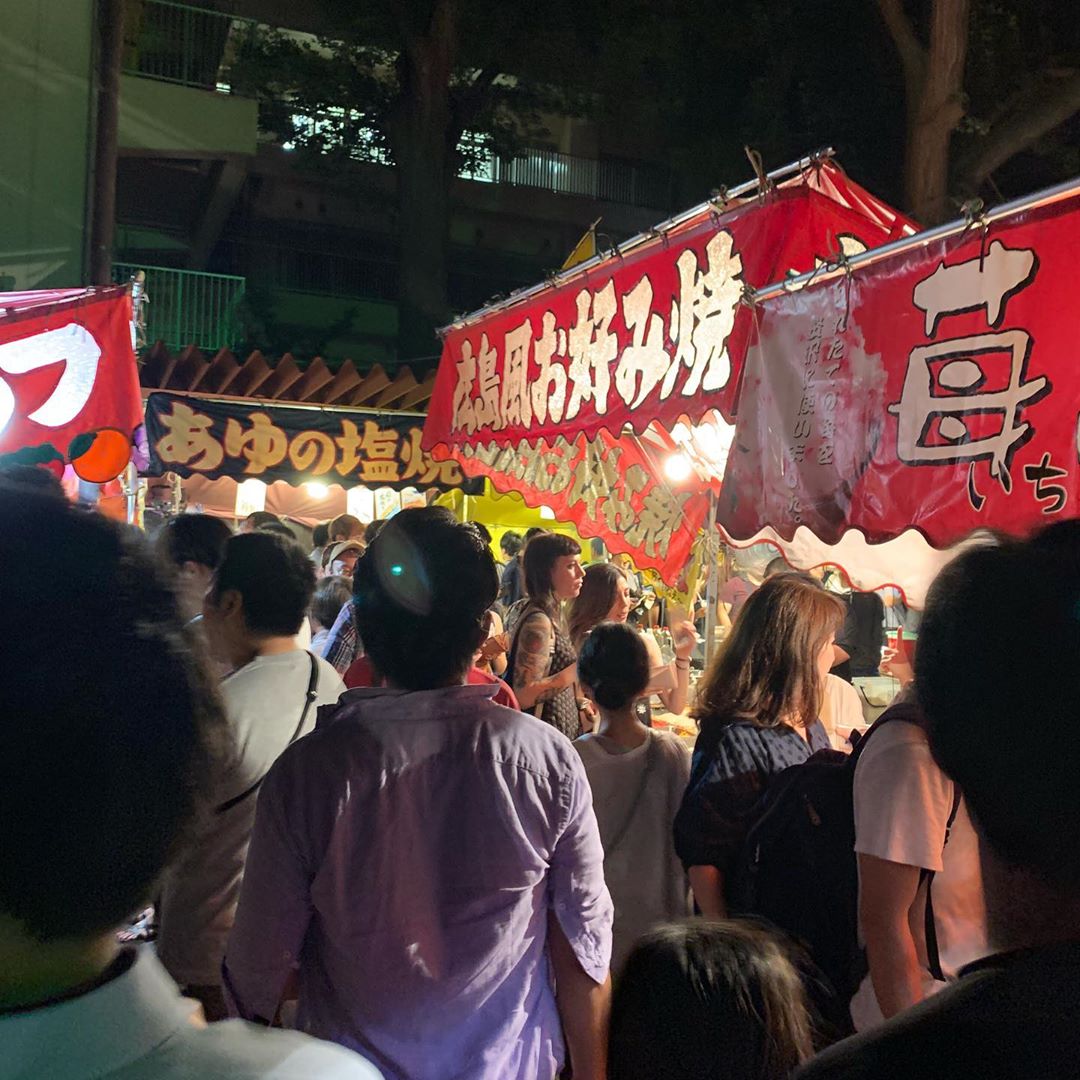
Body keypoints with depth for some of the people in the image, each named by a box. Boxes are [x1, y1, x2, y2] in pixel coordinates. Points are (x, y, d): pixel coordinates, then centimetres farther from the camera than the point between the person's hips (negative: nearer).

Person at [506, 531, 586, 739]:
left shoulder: (550, 615, 9)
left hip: (563, 733, 9)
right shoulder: (538, 623, -20)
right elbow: (524, 695, -26)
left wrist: (577, 702, 11)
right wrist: (578, 669, -26)